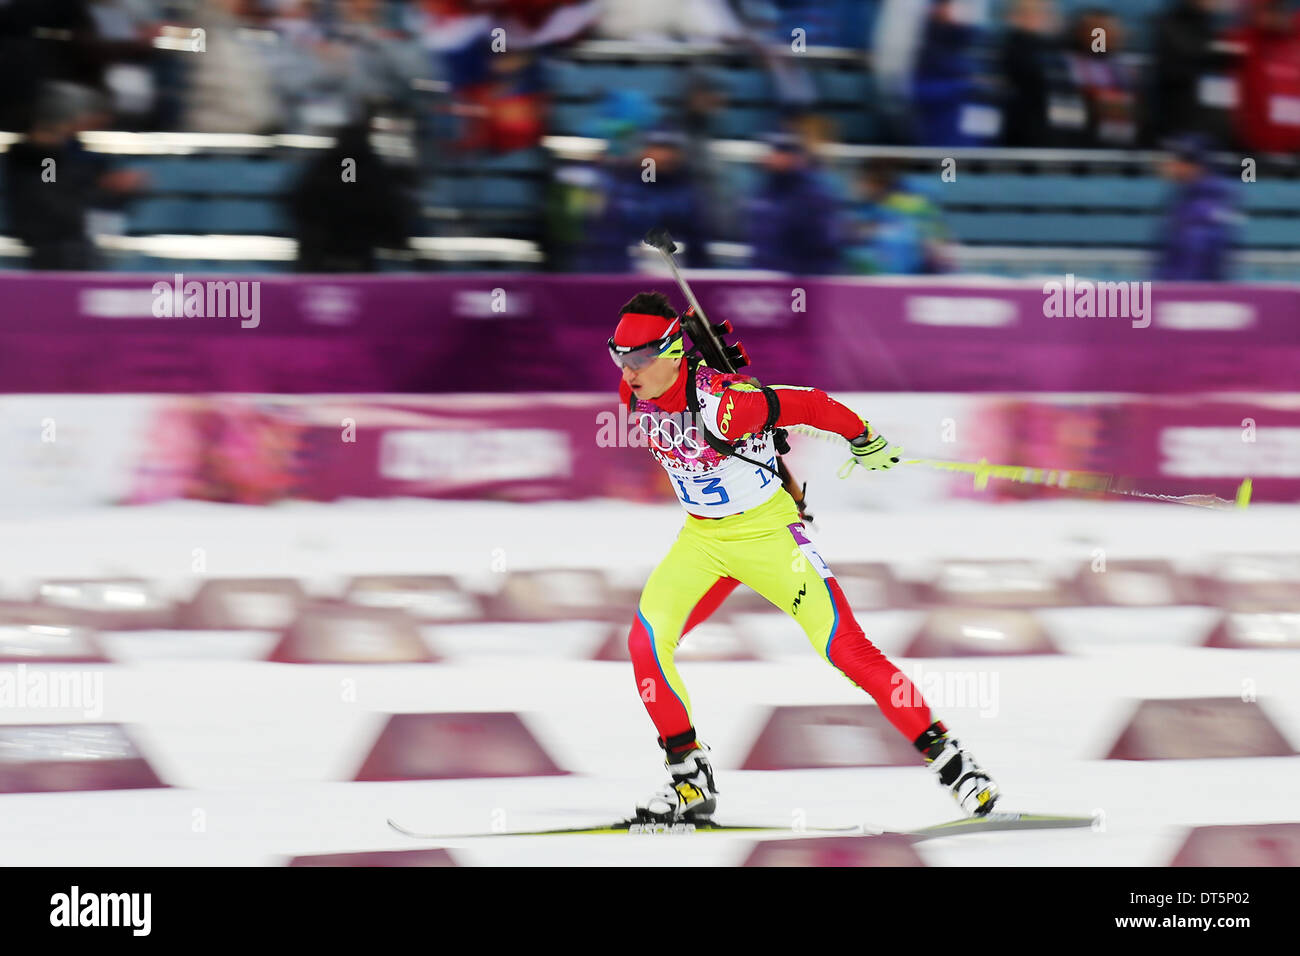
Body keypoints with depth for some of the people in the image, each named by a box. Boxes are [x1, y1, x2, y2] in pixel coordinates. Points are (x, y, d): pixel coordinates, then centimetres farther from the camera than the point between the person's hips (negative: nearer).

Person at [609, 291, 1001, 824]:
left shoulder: (721, 404, -30)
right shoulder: (637, 397, -8)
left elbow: (810, 405, -20)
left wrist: (864, 441, -7)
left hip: (769, 534, -6)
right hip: (702, 539, 6)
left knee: (846, 650, -11)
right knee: (646, 641, -12)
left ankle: (944, 756, -2)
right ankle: (690, 780, 0)